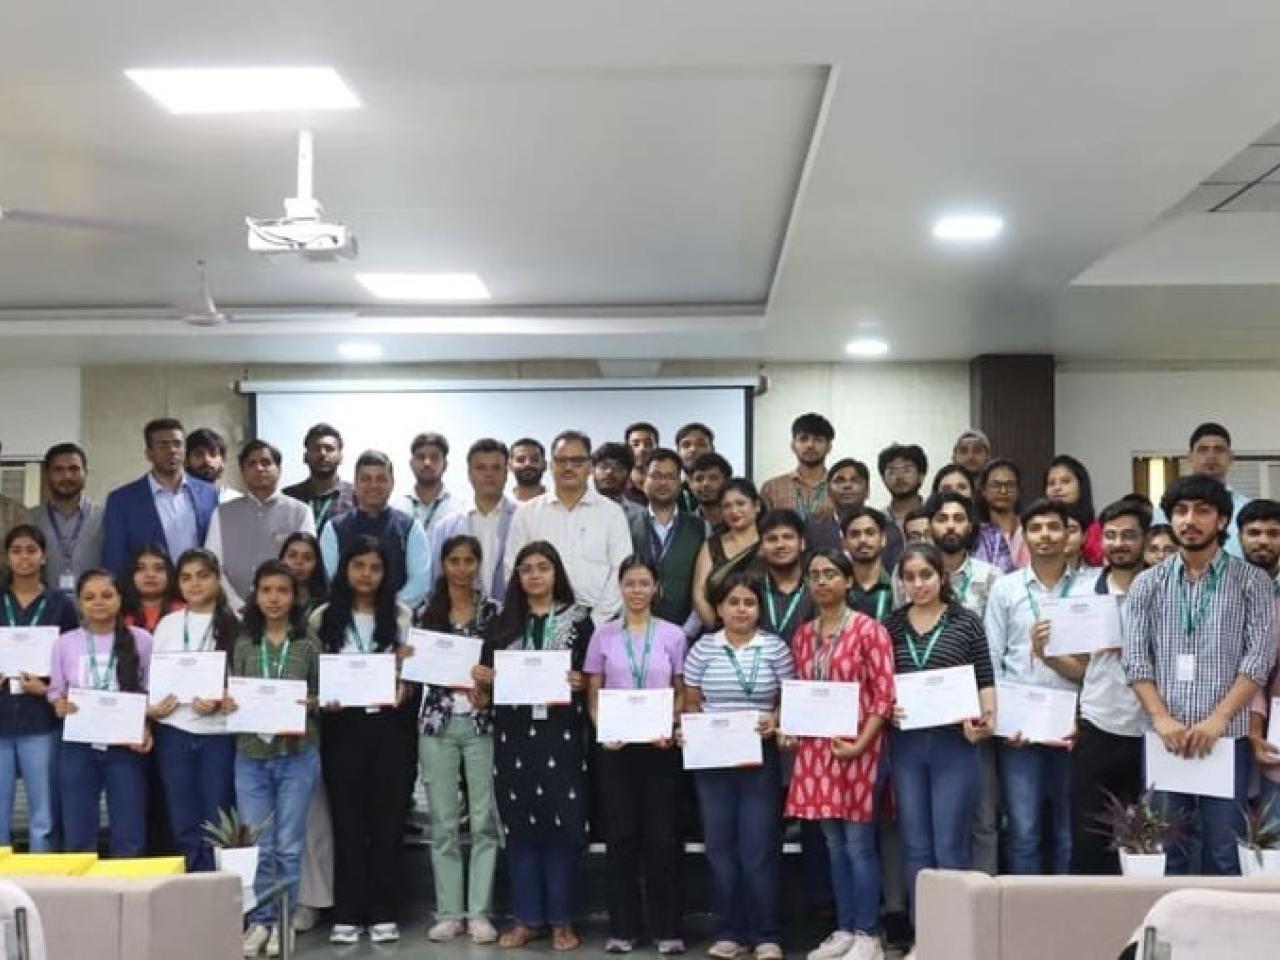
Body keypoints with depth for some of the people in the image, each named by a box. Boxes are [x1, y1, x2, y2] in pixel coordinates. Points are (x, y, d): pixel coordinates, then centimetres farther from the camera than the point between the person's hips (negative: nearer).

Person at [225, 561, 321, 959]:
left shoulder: (308, 645, 1)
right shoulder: (243, 645, 6)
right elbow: (233, 696, 10)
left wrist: (307, 705, -17)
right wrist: (227, 705, -12)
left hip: (297, 755, -1)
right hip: (251, 755, 2)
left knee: (288, 846, 6)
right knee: (257, 847, 4)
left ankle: (284, 921, 16)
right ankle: (259, 920, 16)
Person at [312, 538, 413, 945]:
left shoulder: (401, 616, 4)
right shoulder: (323, 618, 4)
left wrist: (400, 693, -13)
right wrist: (322, 699, -12)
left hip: (386, 724, 0)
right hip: (341, 725, 0)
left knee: (386, 816, 3)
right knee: (346, 818, 4)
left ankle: (384, 913, 10)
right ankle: (347, 914, 10)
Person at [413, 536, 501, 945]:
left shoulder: (495, 611, 3)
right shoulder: (426, 612, 5)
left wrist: (488, 690, -15)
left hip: (483, 722, -1)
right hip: (437, 722, 1)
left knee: (484, 819, -1)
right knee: (443, 822, 4)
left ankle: (479, 912, 6)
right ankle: (449, 912, 10)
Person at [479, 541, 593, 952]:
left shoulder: (578, 619, 5)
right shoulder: (504, 621, 12)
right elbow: (489, 677, 15)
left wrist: (581, 683, -16)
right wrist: (484, 679, -6)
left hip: (560, 732, -2)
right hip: (514, 732, 2)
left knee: (561, 824, -2)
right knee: (519, 824, 4)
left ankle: (561, 919, 8)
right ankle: (528, 918, 13)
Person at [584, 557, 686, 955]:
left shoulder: (672, 635, 4)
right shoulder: (604, 635, 5)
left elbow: (681, 694, 5)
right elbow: (593, 695, 5)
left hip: (659, 746, 0)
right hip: (615, 746, 1)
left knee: (662, 837, 1)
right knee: (621, 837, 4)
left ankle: (667, 928, 9)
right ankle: (622, 928, 12)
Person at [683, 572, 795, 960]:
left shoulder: (775, 647, 0)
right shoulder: (702, 649, 4)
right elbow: (690, 704, 9)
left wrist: (775, 719, -15)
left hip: (761, 758, -2)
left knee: (759, 848, -1)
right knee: (719, 846, 6)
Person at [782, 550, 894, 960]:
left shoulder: (868, 629, -6)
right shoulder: (803, 634, 11)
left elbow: (884, 694, -9)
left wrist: (860, 743, -15)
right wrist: (790, 731, 2)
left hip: (857, 748, -5)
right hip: (815, 748, 5)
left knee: (859, 841, -2)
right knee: (834, 843, 10)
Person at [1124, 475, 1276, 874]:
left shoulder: (1252, 581, 3)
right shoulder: (1147, 584, 9)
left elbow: (1260, 657, -5)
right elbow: (1135, 658, 3)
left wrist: (1217, 719, -14)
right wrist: (1162, 718, -11)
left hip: (1227, 736, -2)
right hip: (1165, 737, 2)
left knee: (1223, 851, 0)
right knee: (1168, 848, 6)